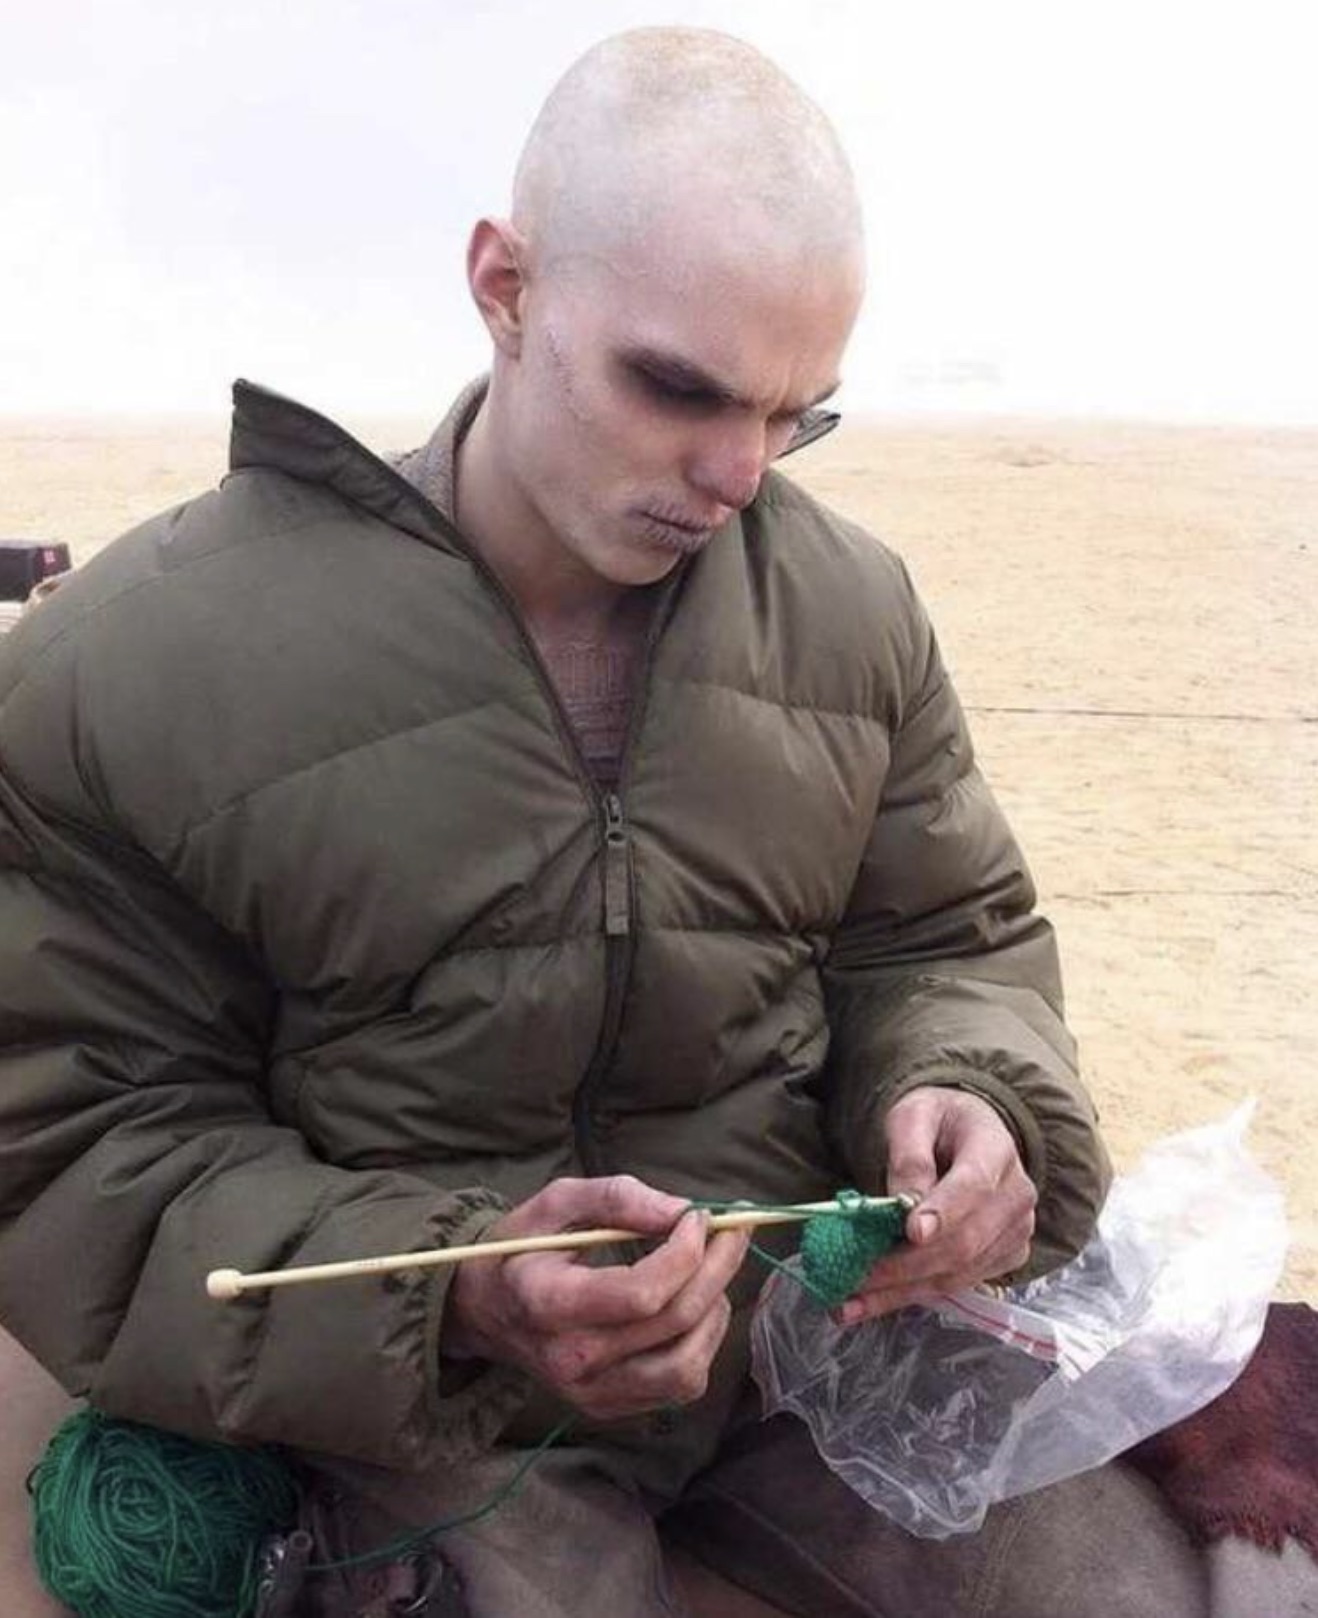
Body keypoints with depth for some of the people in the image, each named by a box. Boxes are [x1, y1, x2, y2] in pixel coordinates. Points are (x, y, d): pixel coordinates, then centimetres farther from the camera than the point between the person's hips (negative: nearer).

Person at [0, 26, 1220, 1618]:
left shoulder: (853, 607, -3)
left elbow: (948, 941, 9)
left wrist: (963, 1101, -14)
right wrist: (442, 1294, -25)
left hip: (829, 1303, 3)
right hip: (425, 1391, -2)